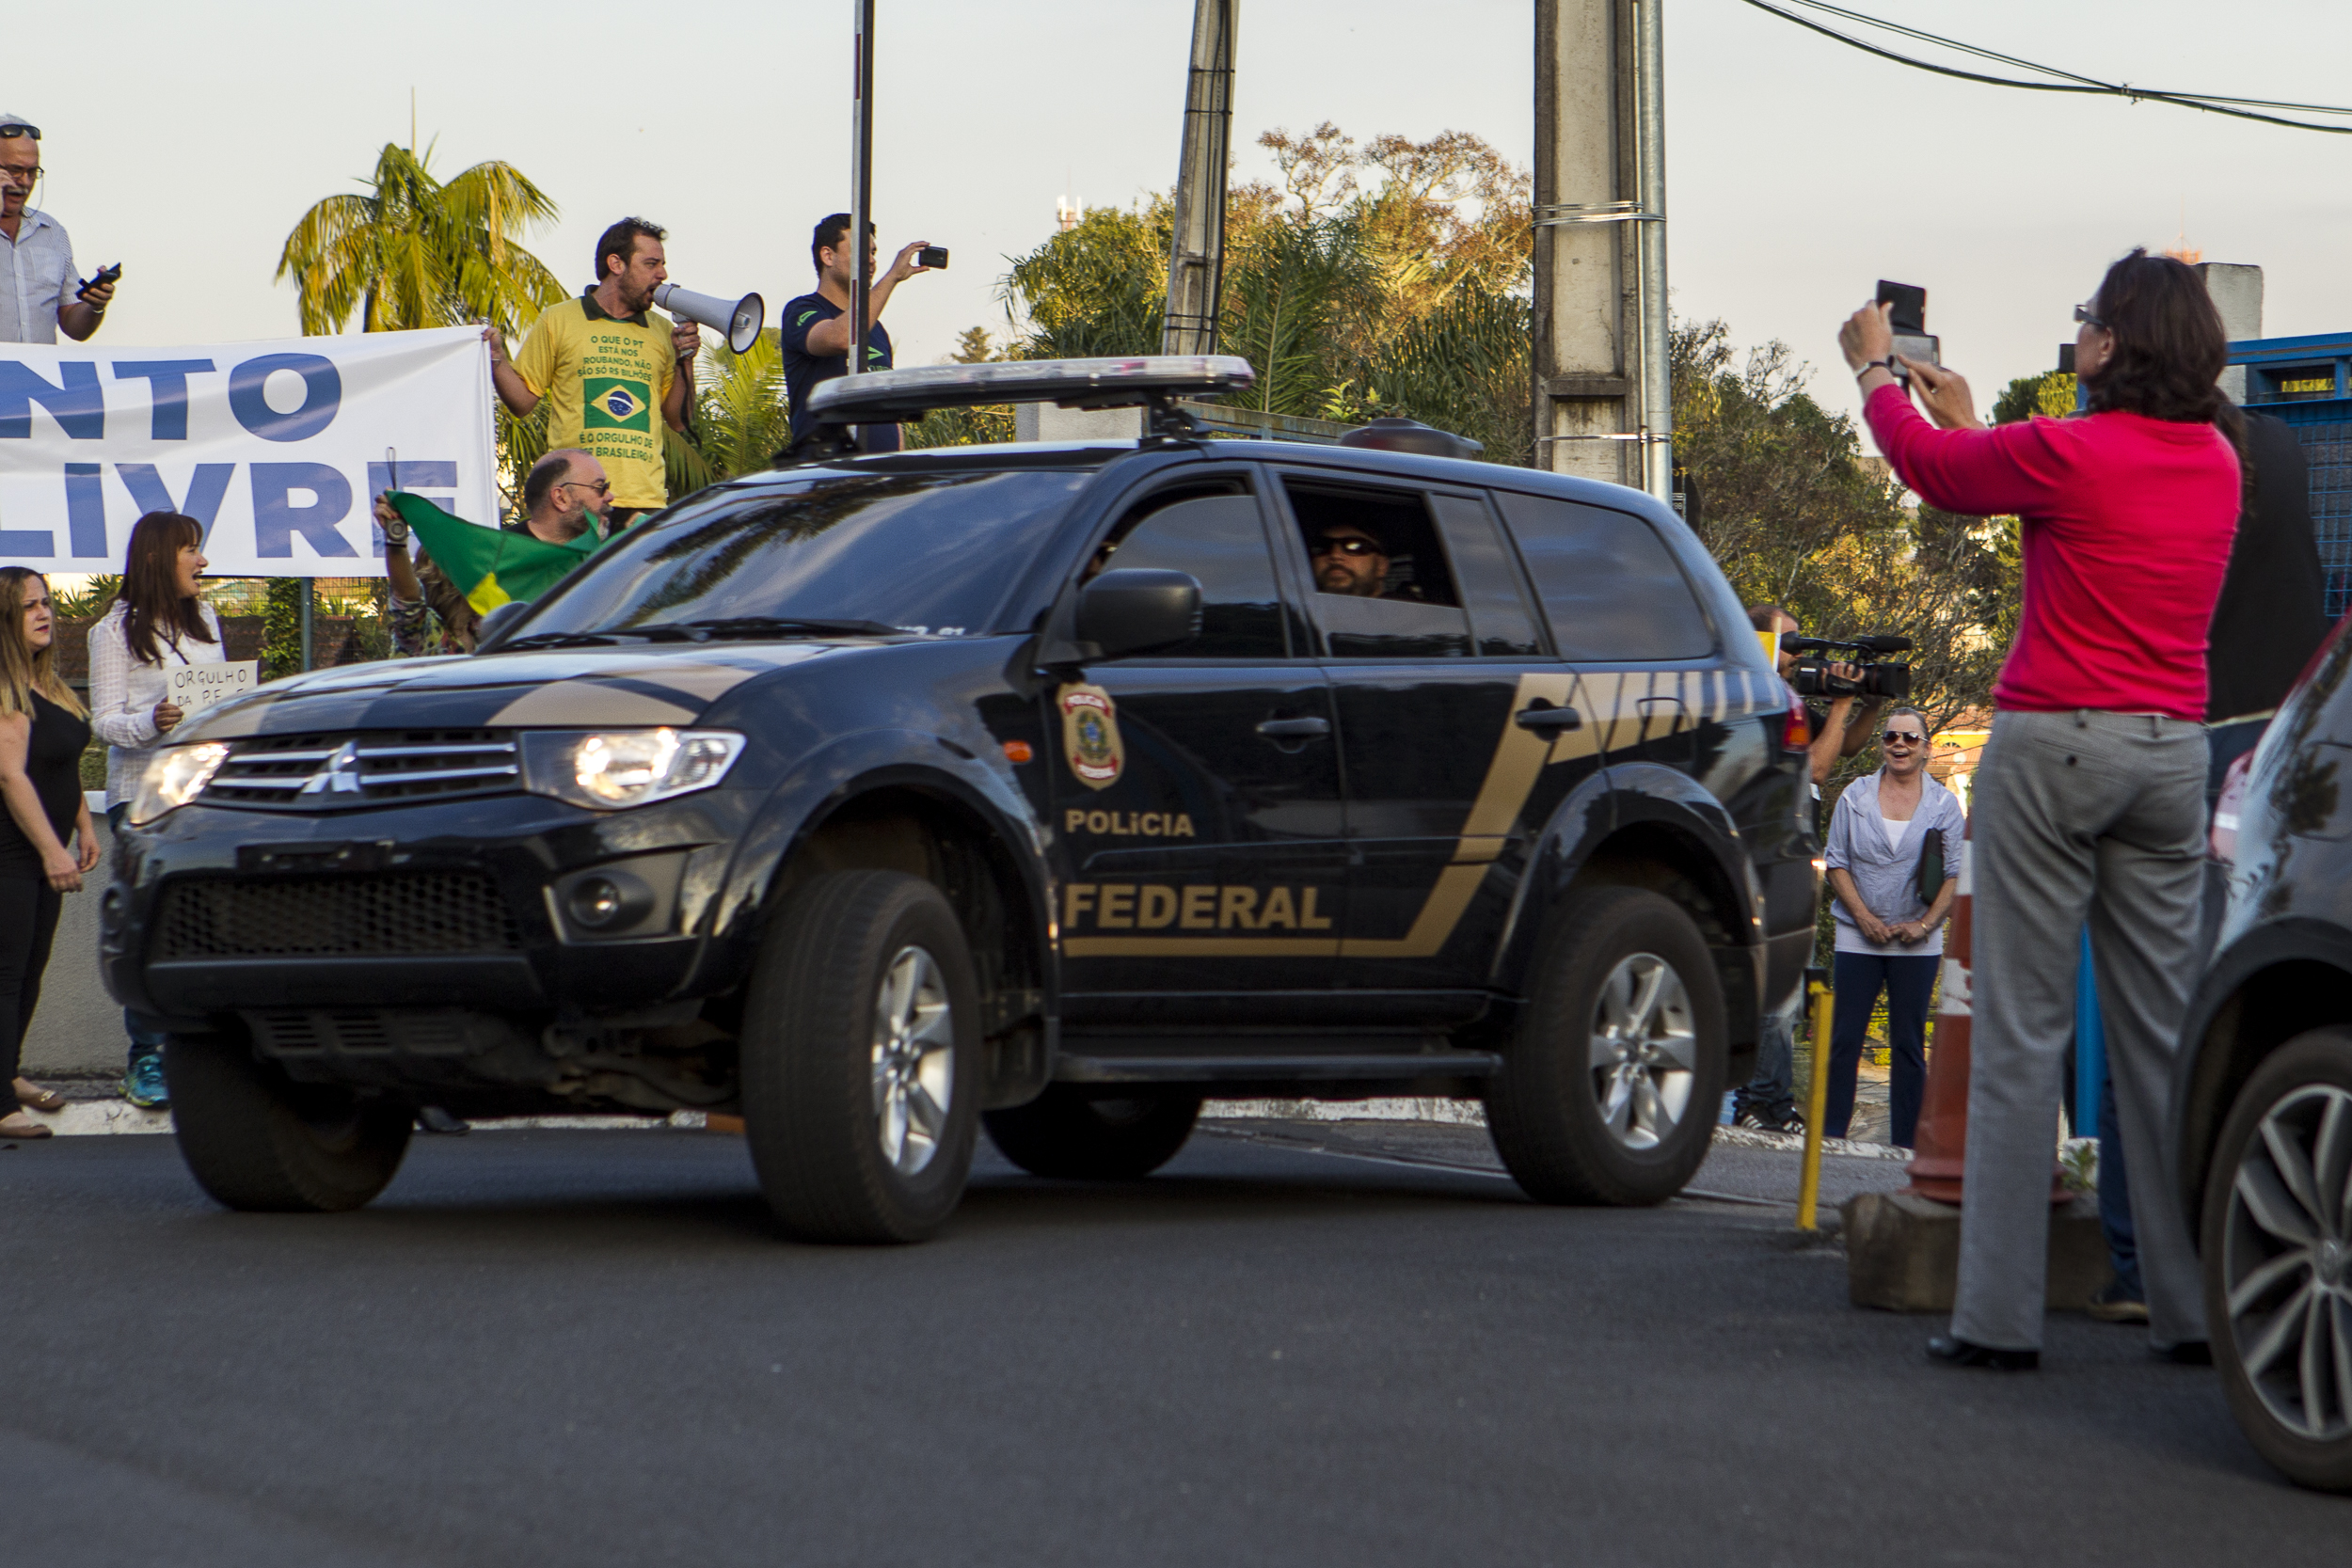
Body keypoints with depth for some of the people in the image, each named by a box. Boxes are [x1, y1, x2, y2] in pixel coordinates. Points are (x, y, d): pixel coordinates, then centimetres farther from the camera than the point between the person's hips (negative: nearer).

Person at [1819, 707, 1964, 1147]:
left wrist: (1925, 924, -9)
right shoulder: (1856, 796, 5)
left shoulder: (1943, 804, 3)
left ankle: (1905, 1142, 5)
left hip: (1918, 943, 0)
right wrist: (1865, 917, -7)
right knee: (1844, 1039, -3)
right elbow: (1836, 862, 4)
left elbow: (1956, 873, 2)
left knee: (1909, 1043, 2)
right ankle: (1829, 1134, 1)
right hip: (1859, 938, 0)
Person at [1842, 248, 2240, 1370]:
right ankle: (2192, 1307, 9)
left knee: (2022, 1026, -2)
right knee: (2162, 1025, 9)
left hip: (2056, 741, -6)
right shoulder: (2215, 464, 8)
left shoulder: (2068, 454, -12)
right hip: (2174, 750, 6)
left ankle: (1999, 1313, -2)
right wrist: (1965, 417, 35)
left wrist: (1875, 371, 24)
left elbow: (1932, 469, 6)